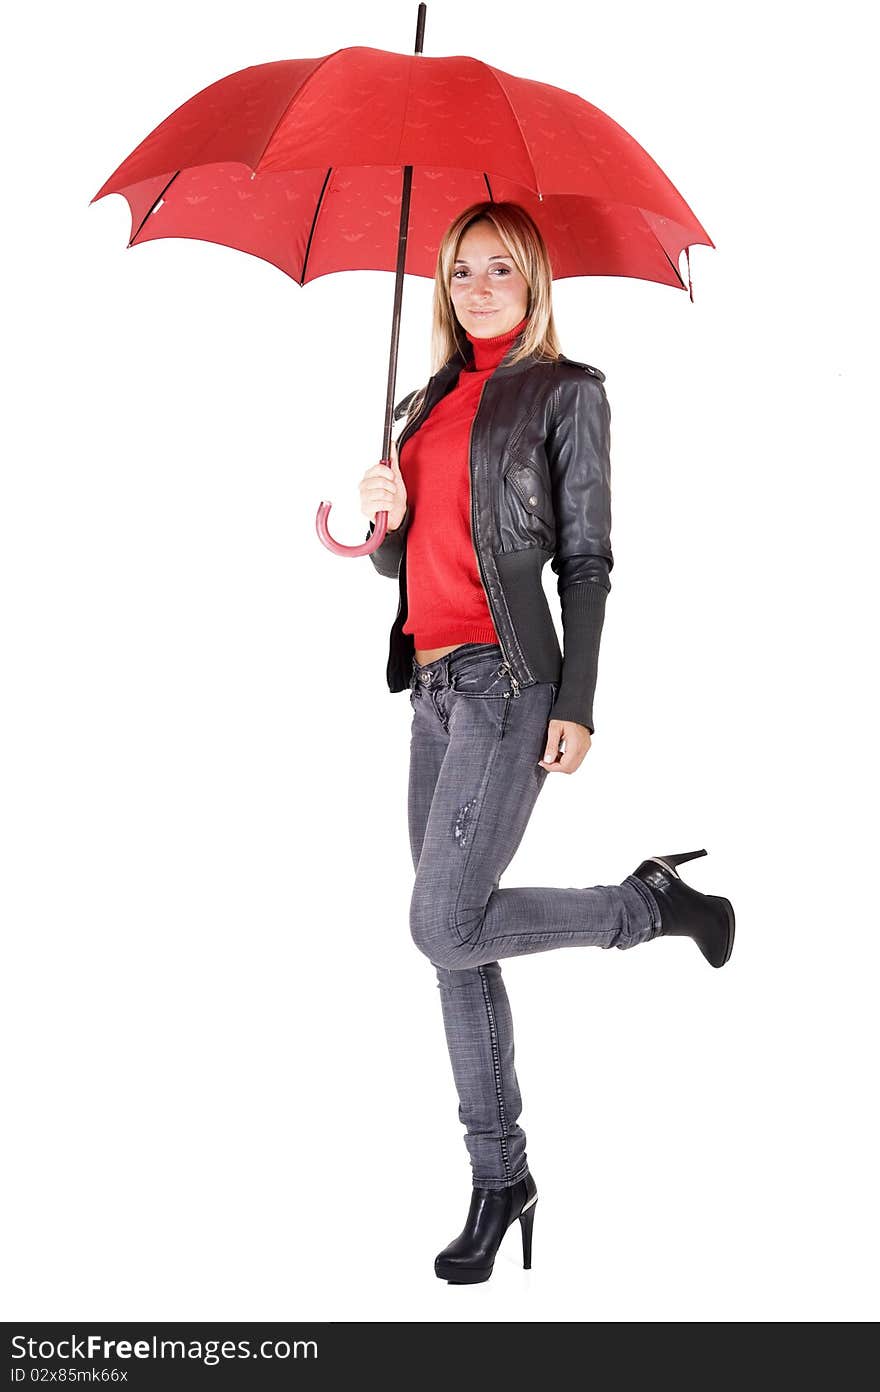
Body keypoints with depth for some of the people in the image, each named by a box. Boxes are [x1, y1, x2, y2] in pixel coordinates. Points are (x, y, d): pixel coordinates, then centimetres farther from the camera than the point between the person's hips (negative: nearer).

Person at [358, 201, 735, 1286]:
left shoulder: (566, 392, 1)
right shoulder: (426, 405, 19)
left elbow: (587, 558, -4)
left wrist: (576, 702, -12)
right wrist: (385, 521, -3)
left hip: (508, 679, -7)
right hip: (435, 684, 7)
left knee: (445, 928, -15)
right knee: (457, 947, 7)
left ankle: (653, 902, 6)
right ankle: (498, 1177, 17)